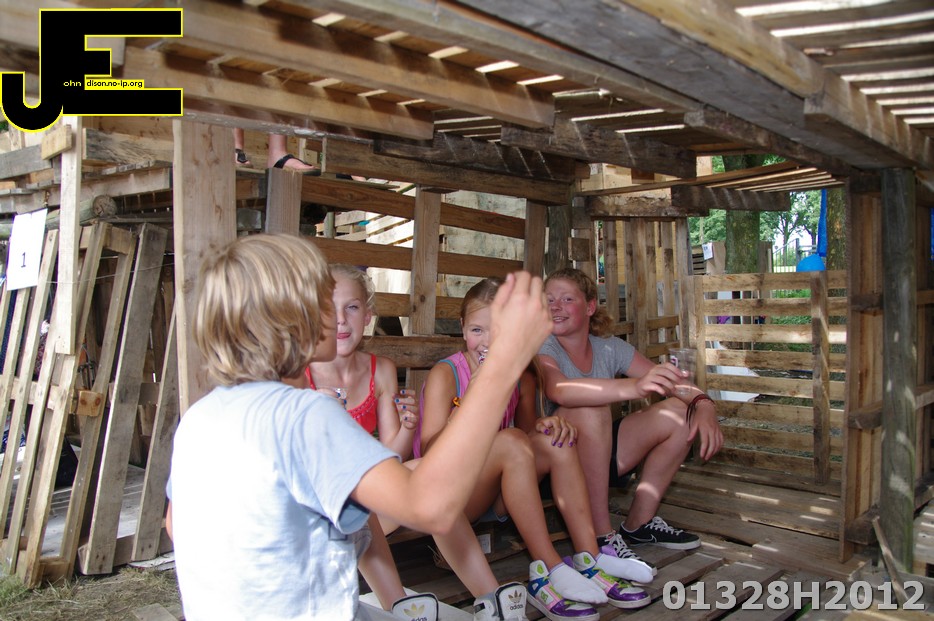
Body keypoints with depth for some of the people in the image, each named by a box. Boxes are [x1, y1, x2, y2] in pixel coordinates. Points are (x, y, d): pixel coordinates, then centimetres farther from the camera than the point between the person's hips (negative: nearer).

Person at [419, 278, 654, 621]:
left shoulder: (522, 380, 2)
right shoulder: (445, 374, -14)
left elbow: (531, 440, 14)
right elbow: (430, 457, -23)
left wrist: (545, 426, -11)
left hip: (495, 498, 6)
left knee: (556, 441, -15)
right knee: (511, 439, -30)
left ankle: (589, 562, -17)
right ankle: (548, 570, -26)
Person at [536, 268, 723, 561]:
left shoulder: (610, 348, 2)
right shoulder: (542, 350, -14)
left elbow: (674, 383, -2)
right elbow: (559, 390, -37)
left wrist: (703, 404, -25)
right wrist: (635, 387, -50)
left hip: (599, 454, 6)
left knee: (681, 411, -5)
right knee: (591, 410, -33)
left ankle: (639, 523, 3)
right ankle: (602, 536, -23)